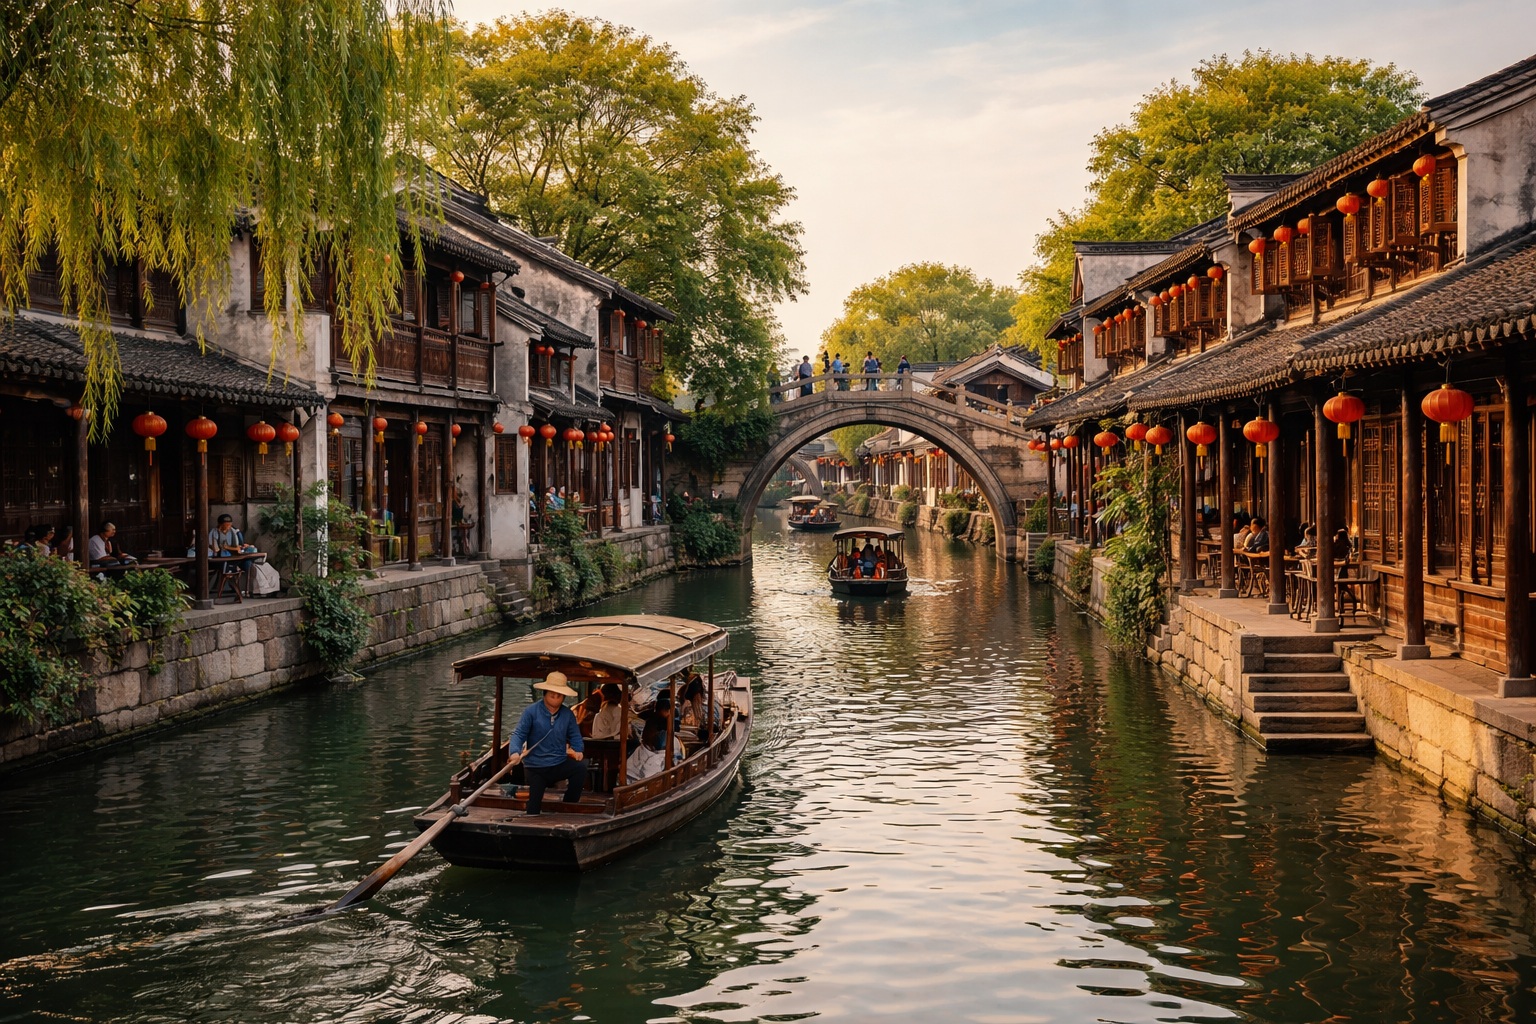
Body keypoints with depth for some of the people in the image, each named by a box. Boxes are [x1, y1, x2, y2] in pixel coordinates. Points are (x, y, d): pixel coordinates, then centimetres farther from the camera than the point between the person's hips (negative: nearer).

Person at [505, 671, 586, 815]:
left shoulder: (568, 714, 3)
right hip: (535, 767, -2)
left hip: (559, 764, 2)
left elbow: (575, 736, 9)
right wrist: (515, 752, -31)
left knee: (580, 768, -27)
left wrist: (578, 750, -13)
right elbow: (519, 734, -12)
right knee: (533, 809, -4)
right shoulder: (531, 711, -7)